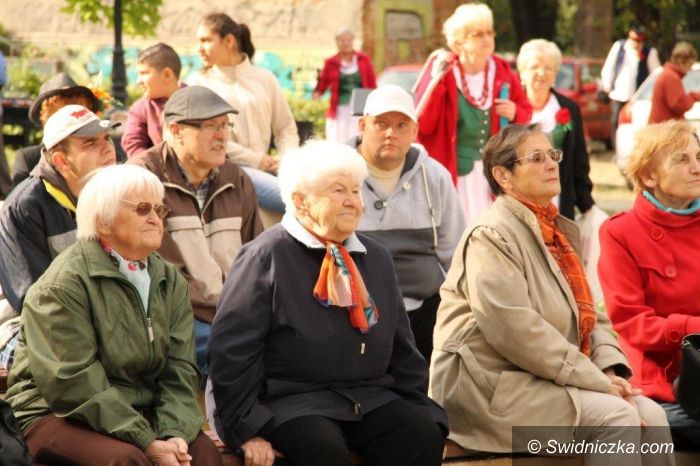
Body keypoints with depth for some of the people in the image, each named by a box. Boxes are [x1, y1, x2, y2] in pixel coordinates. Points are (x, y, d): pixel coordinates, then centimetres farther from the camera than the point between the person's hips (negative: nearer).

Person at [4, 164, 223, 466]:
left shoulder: (170, 280, 9)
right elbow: (75, 383, -19)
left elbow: (180, 368, 3)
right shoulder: (64, 282, -11)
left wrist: (174, 433, -16)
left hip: (141, 412, 5)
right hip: (59, 416, -5)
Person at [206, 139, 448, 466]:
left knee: (424, 437, -20)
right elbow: (232, 350, -9)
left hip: (369, 399, 6)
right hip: (287, 401, -6)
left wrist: (422, 412, 12)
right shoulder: (266, 256, -4)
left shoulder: (376, 258, 18)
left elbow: (402, 350, 22)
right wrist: (248, 429, -14)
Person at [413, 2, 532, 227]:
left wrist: (514, 113, -6)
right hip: (453, 173, -3)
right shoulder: (441, 69, -6)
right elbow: (422, 125, -13)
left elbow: (526, 112, 18)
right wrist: (436, 80, -22)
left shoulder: (501, 71, 5)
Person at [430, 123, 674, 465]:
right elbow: (514, 329, -23)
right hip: (491, 385, -9)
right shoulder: (491, 236, -12)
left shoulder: (558, 231, 17)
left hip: (545, 379, 9)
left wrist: (611, 368, -4)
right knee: (616, 416, -23)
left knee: (649, 413, -9)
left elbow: (587, 314, 17)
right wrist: (596, 380, -20)